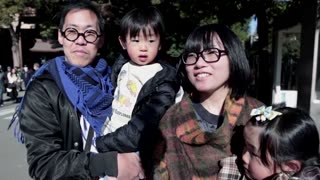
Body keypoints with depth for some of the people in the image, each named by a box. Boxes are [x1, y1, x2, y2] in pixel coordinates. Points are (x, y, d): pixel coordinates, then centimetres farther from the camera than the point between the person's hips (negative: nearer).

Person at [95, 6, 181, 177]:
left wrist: (101, 144, -20)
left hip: (130, 158, -5)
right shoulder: (122, 65, 1)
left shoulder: (163, 81, -16)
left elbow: (141, 130, -22)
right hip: (104, 140, 5)